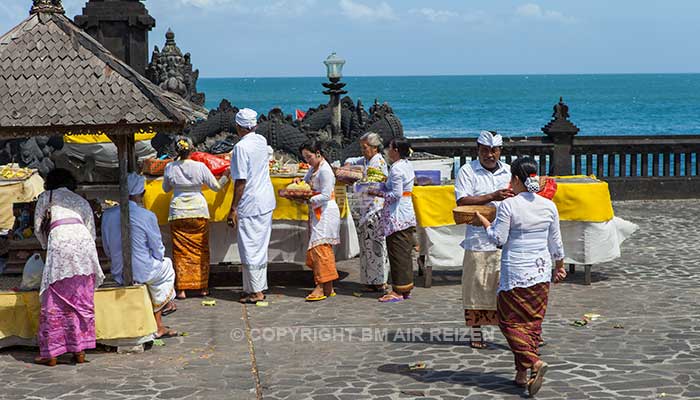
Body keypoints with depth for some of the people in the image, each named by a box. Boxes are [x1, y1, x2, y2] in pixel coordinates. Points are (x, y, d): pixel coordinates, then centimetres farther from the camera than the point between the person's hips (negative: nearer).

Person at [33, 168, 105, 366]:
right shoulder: (82, 201, 29)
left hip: (60, 238, -3)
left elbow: (38, 228, 21)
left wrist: (47, 246, 38)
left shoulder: (46, 197, 23)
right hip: (83, 239, 3)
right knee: (82, 299, 7)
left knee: (54, 300, 2)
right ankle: (80, 350, 7)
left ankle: (51, 352, 4)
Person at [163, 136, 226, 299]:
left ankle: (181, 289, 5)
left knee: (180, 252, 6)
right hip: (199, 211, -1)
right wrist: (225, 176, 19)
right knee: (201, 251, 10)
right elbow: (216, 187, 2)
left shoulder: (170, 168, -4)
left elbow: (166, 189, 12)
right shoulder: (200, 167, -9)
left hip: (178, 213, 1)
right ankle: (202, 287, 14)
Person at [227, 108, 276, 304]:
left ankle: (256, 292, 2)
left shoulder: (241, 147, -17)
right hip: (267, 202, 8)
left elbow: (241, 181, -18)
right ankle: (259, 287, 22)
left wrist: (233, 209, -13)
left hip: (250, 205, -8)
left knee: (250, 249, -1)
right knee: (260, 247, 15)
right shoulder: (262, 141, 7)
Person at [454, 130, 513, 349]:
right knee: (478, 287, 3)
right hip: (478, 239, -2)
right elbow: (462, 202, -9)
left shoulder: (509, 171, 15)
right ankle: (476, 333, 14)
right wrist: (493, 197, -16)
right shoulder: (467, 171, 2)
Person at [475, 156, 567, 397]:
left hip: (515, 273, -5)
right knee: (533, 322, 11)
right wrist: (560, 267, 24)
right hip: (541, 272, 5)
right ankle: (522, 374, 14)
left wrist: (483, 221, 5)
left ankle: (534, 362, -15)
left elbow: (498, 239, -11)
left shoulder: (508, 205, -13)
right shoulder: (549, 206, 3)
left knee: (510, 321, 4)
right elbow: (555, 243, 10)